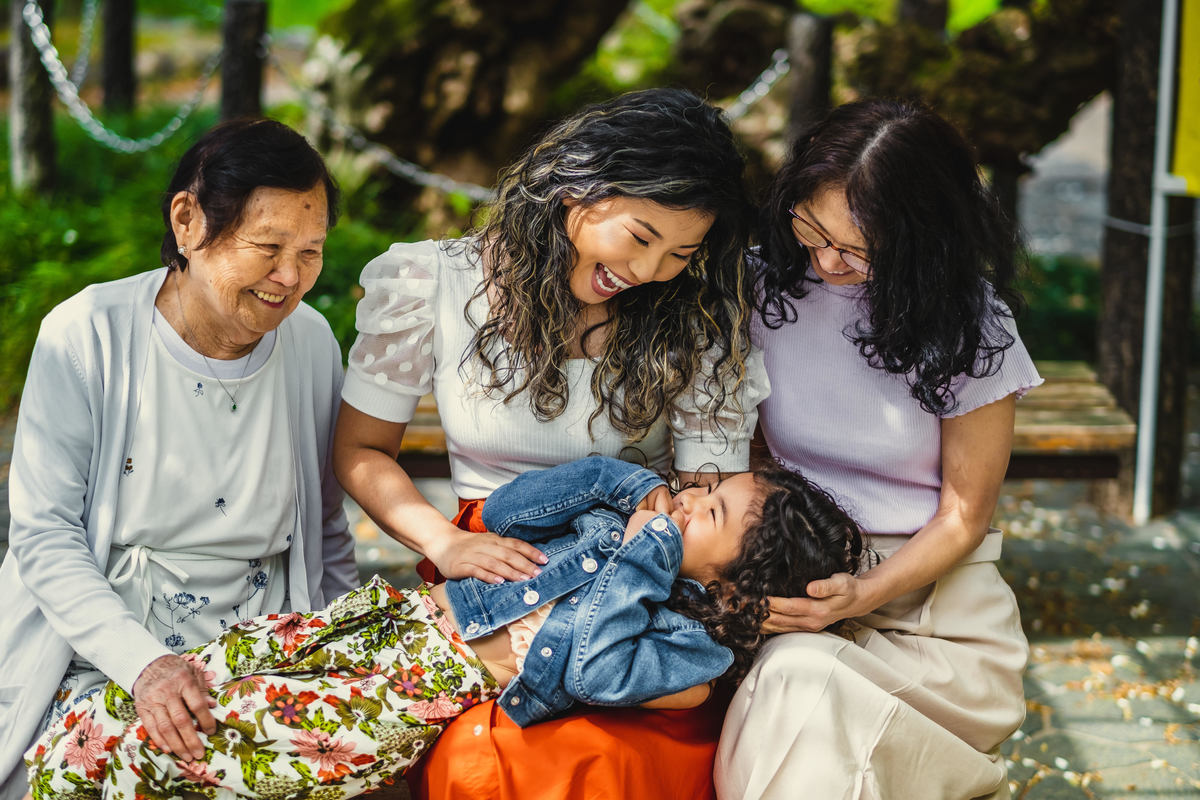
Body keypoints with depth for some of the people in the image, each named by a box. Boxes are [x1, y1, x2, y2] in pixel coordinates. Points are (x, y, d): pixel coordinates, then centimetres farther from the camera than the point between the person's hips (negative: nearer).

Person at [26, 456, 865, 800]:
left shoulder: (694, 652, -8)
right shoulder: (623, 519, 12)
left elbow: (590, 669, -24)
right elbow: (505, 512, 12)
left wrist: (646, 554, -14)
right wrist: (619, 476, 5)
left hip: (428, 692, -7)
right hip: (400, 611, 7)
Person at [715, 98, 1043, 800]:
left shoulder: (972, 328, -8)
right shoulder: (766, 283, 0)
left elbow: (962, 517, -2)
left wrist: (862, 596, -19)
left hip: (931, 597, -2)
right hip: (799, 580, 2)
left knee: (802, 681, -33)